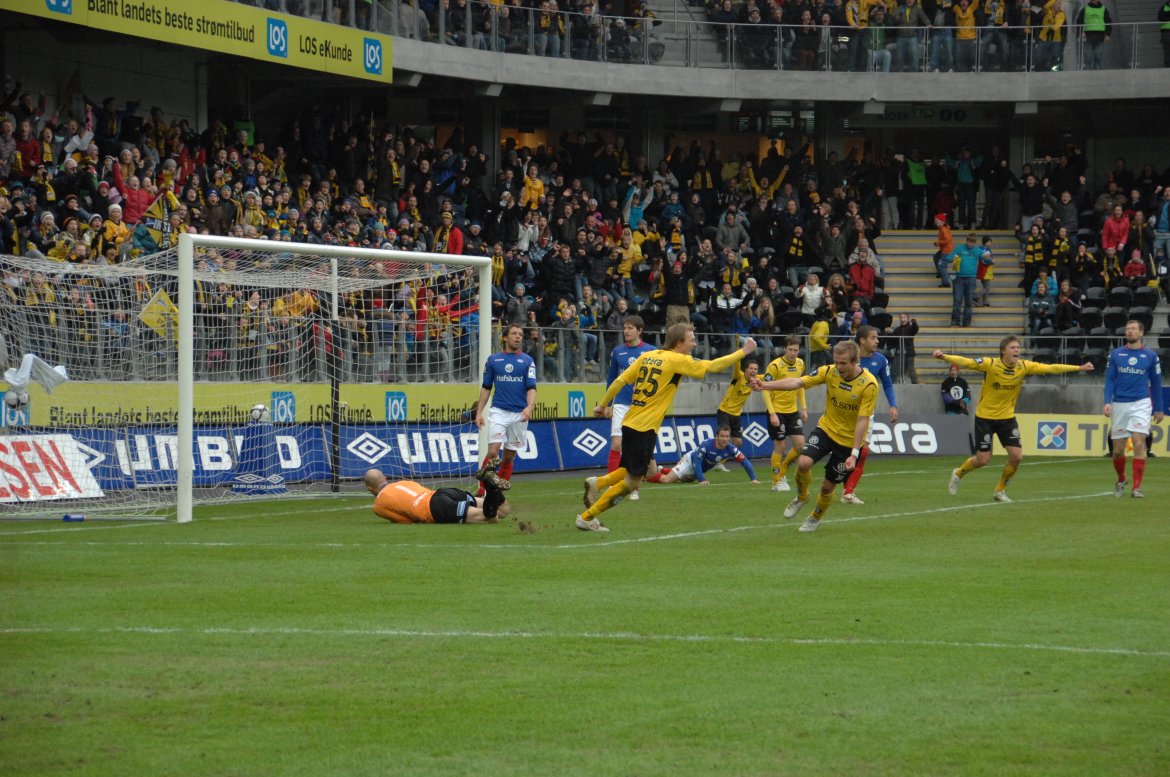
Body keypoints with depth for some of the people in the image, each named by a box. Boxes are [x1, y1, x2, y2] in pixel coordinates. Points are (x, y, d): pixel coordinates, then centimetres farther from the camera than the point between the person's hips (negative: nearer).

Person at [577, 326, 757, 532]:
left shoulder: (647, 356, 10)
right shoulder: (678, 360, -8)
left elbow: (620, 380, 7)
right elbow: (713, 366, -8)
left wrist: (602, 405, 15)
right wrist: (743, 352, 1)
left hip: (630, 422, 8)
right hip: (645, 428, -8)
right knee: (632, 480, 0)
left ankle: (597, 483, 2)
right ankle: (587, 517, -1)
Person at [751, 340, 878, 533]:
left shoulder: (869, 385, -22)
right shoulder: (830, 372, -11)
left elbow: (863, 420, -22)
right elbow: (797, 382, -16)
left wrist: (854, 453, -24)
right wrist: (766, 385, -29)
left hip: (849, 440, -3)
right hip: (826, 428, 3)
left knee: (828, 486, 4)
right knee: (803, 462, -22)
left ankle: (816, 518, 36)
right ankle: (801, 497, 11)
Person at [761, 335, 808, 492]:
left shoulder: (800, 364, 3)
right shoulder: (775, 366, -16)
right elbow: (765, 390, -16)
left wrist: (804, 408, 12)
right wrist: (772, 414, -21)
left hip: (793, 410, 6)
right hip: (777, 411, -6)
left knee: (800, 444, -2)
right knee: (779, 446, -2)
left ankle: (783, 471, 21)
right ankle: (777, 481, 11)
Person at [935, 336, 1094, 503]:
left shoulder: (1024, 367, -9)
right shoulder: (990, 364, -20)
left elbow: (1051, 369, -6)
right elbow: (965, 362, -29)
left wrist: (1079, 368, -9)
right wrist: (944, 357, -46)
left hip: (1007, 417, 4)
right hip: (985, 417, -4)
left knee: (1017, 456, -6)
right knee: (982, 459, -2)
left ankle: (1000, 490, 17)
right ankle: (958, 474, 30)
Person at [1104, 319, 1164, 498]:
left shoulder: (1150, 356, 4)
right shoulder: (1115, 354, 6)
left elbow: (1156, 383, 11)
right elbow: (1109, 380, 4)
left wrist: (1158, 408, 11)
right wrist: (1107, 402, -10)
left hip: (1140, 404, -2)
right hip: (1119, 405, 2)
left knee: (1139, 443, -16)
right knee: (1118, 449, 6)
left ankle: (1137, 488, -14)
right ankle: (1121, 481, 31)